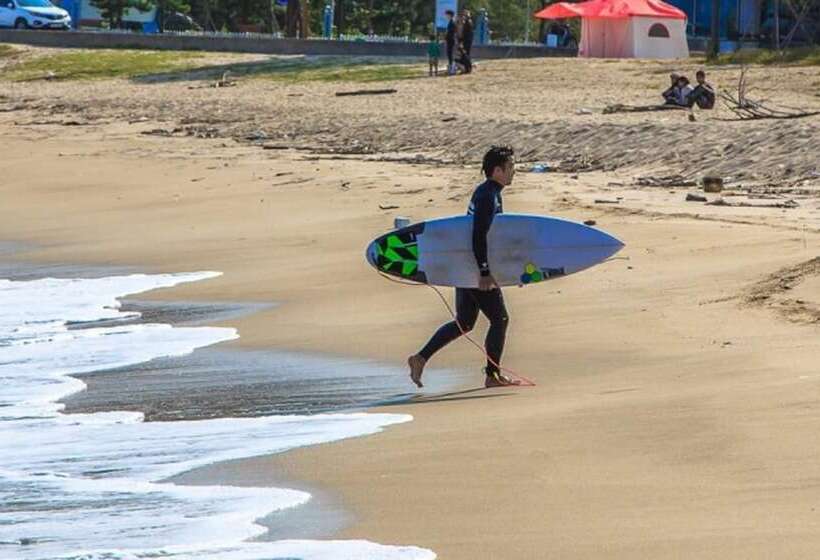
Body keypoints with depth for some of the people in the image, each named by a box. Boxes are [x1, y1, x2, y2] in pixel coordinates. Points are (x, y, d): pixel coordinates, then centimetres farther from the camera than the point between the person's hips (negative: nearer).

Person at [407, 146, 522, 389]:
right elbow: (479, 235, -25)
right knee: (499, 318, 0)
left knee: (464, 323, 15)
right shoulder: (488, 196, -17)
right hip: (476, 269, -10)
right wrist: (484, 273, -27)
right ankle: (492, 375, 5)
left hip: (466, 268, 10)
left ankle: (421, 358, 14)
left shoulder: (486, 192, 16)